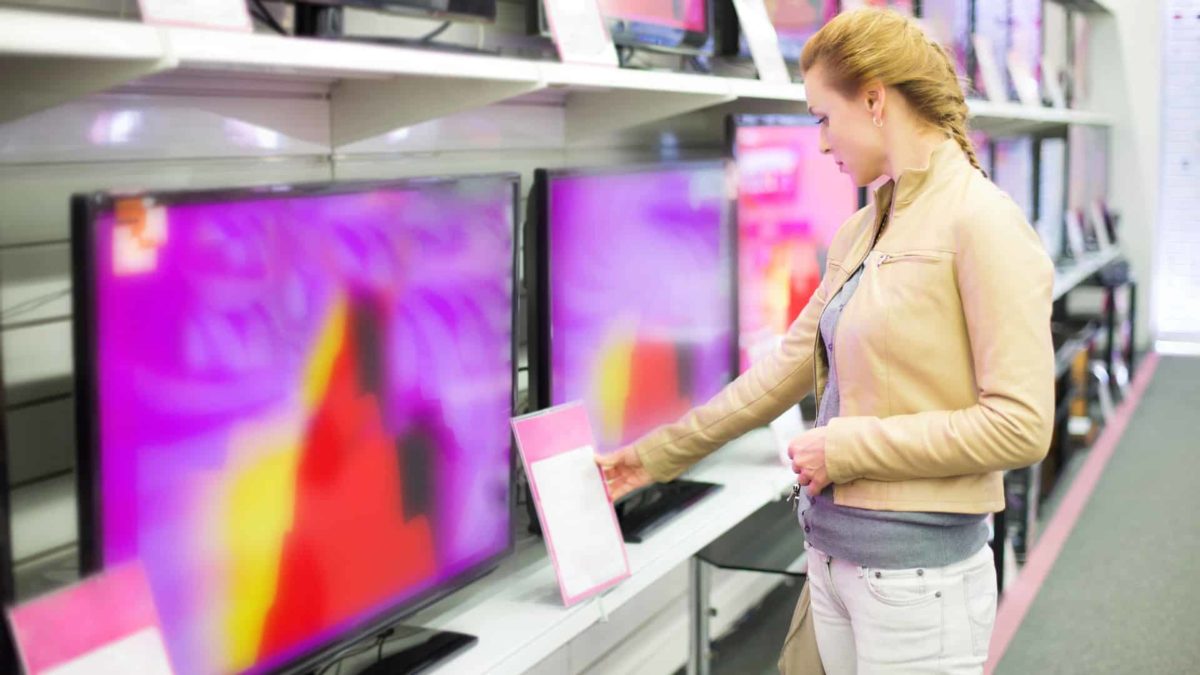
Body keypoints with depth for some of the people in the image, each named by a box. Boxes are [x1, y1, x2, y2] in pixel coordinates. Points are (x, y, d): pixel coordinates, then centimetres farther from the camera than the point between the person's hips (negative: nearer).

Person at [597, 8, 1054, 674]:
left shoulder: (981, 221, -14)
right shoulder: (861, 232, 9)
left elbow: (1020, 425, -19)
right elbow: (787, 368, 16)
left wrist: (846, 446, -15)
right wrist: (658, 454, 19)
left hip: (917, 569, -7)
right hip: (833, 548, 7)